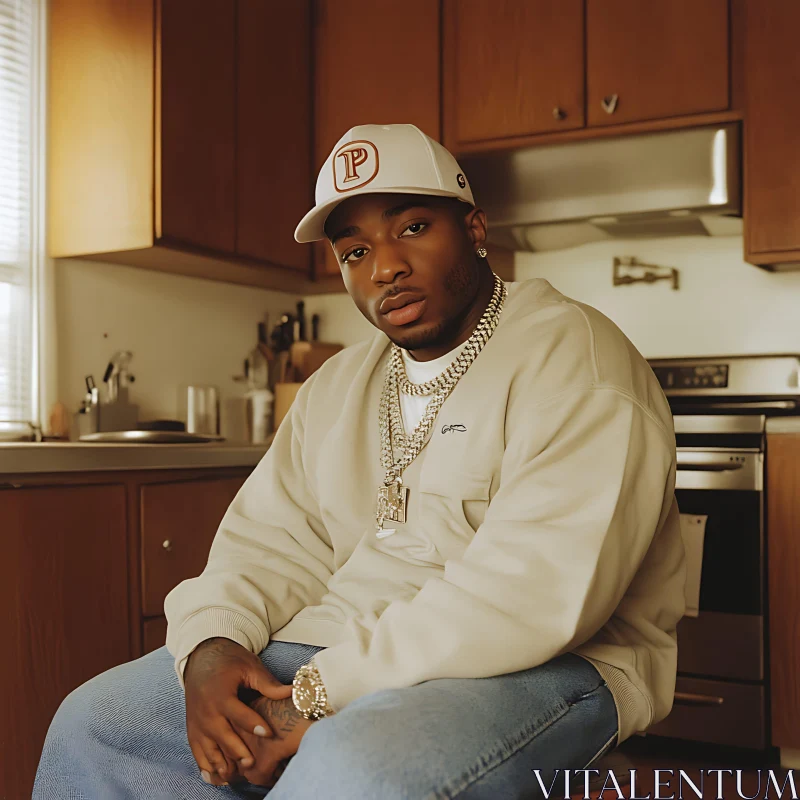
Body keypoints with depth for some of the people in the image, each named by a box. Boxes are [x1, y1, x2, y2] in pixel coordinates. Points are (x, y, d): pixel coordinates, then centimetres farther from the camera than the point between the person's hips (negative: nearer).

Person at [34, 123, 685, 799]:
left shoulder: (574, 358, -10)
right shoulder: (337, 387, 16)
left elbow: (542, 589, -22)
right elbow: (271, 540, 12)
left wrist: (325, 691, -22)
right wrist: (210, 645, -10)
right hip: (340, 652, 7)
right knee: (91, 725, 3)